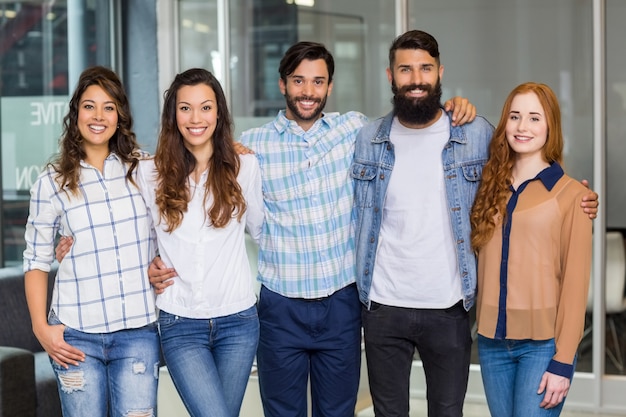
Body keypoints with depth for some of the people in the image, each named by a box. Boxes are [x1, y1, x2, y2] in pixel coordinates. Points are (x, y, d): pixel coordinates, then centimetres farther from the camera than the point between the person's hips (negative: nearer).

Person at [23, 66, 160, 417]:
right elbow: (37, 261, 7)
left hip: (138, 331, 1)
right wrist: (41, 327, -2)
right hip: (76, 336, 0)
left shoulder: (143, 170, 7)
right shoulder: (53, 183, 4)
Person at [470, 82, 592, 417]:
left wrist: (563, 361, -11)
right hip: (492, 342, 5)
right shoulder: (489, 186, 10)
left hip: (542, 344, -4)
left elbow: (575, 282, -7)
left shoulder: (571, 194, -5)